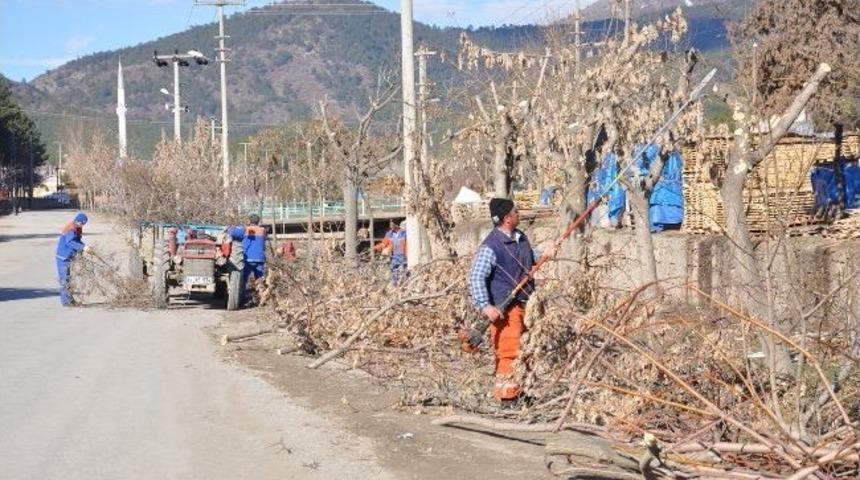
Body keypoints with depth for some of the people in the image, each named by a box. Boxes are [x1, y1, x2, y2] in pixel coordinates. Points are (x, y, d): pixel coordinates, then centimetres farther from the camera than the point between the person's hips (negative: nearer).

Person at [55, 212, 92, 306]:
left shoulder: (78, 229, 10)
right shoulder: (71, 229, -20)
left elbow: (78, 241, 13)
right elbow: (70, 242, -31)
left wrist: (85, 248, -4)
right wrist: (83, 247, -38)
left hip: (69, 256, 10)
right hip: (63, 257, -10)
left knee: (67, 278, 15)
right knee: (64, 279, -7)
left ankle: (69, 299, 22)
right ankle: (65, 301, -4)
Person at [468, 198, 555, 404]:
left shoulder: (521, 238, 10)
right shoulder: (491, 246, -17)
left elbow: (532, 260, 29)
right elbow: (476, 277, -20)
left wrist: (545, 255, 8)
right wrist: (485, 306, -27)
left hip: (524, 304, 9)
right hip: (504, 309, -9)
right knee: (509, 350, -8)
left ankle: (517, 390, 27)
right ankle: (506, 394, 1)